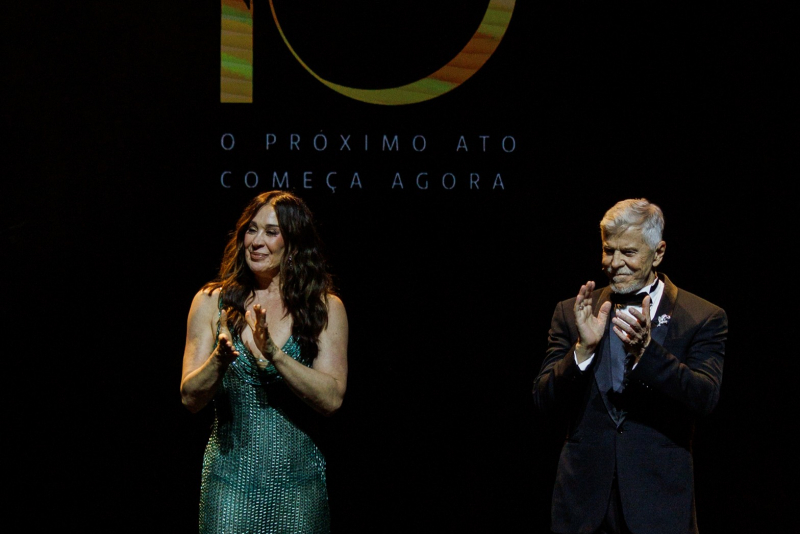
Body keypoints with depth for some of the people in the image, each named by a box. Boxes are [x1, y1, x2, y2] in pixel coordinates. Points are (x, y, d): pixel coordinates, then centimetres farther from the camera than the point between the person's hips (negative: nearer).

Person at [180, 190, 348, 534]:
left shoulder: (326, 308, 2)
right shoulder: (212, 302, 5)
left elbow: (332, 398, -8)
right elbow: (190, 397, 0)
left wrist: (273, 355, -20)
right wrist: (219, 360, -20)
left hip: (298, 482, 0)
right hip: (230, 477, 0)